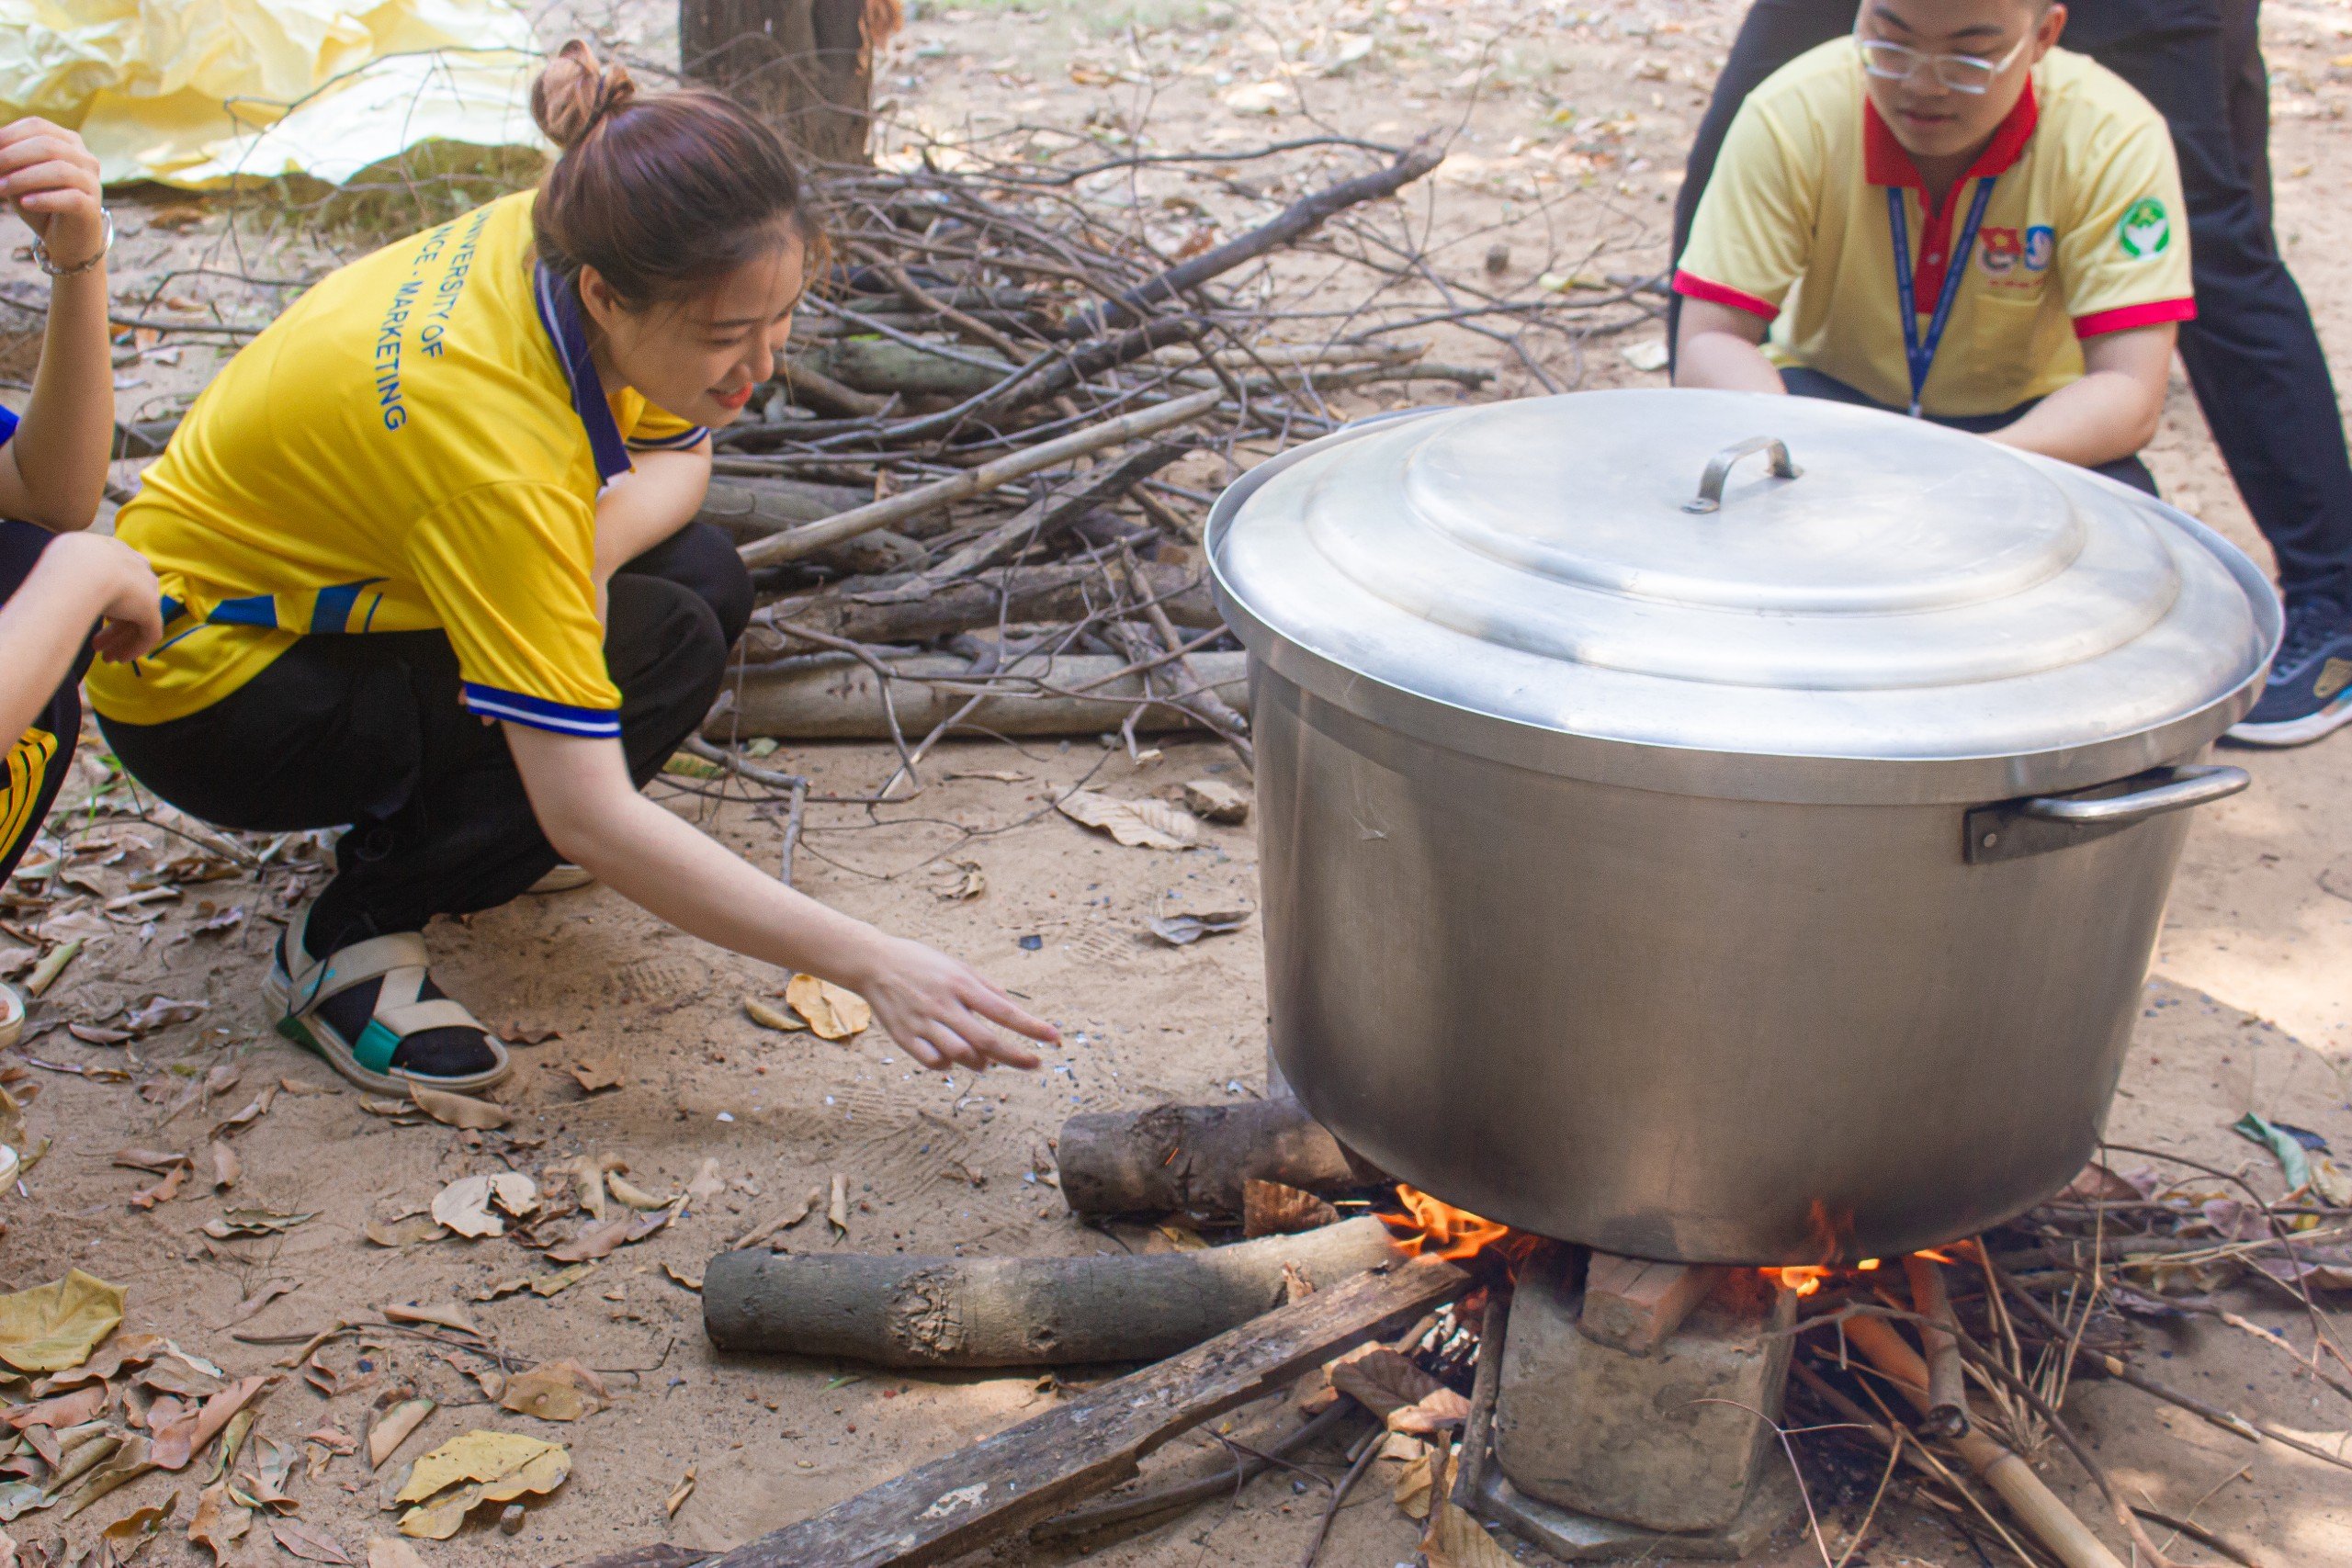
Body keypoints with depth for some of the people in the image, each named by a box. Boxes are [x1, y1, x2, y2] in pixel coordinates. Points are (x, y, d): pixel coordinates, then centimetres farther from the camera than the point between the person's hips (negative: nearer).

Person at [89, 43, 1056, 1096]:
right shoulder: (494, 440, -37)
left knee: (705, 580, -8)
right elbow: (593, 822, -37)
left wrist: (589, 548, -22)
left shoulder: (568, 241, -17)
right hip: (201, 690, -7)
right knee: (665, 651, -23)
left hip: (321, 579, 8)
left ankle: (434, 814, 8)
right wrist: (869, 967, -36)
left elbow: (677, 456, 3)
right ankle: (350, 946, -11)